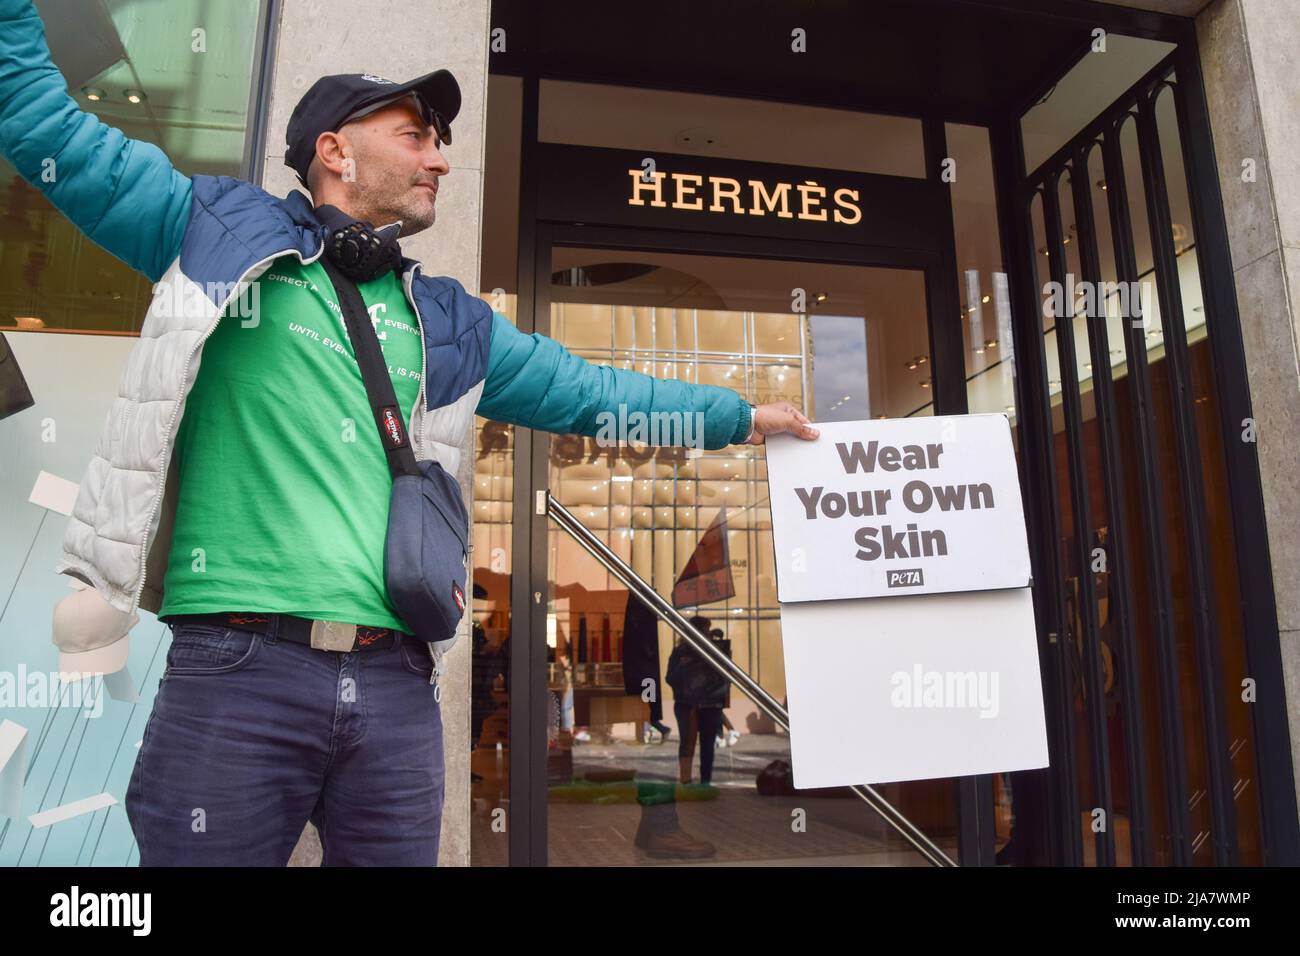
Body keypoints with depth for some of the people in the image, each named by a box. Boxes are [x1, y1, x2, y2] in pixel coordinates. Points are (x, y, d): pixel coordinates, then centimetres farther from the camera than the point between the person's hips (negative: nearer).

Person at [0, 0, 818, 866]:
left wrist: (739, 416, 27)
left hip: (397, 687, 4)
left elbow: (586, 391, 24)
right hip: (237, 669, -3)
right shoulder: (223, 232, 9)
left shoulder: (450, 324, 19)